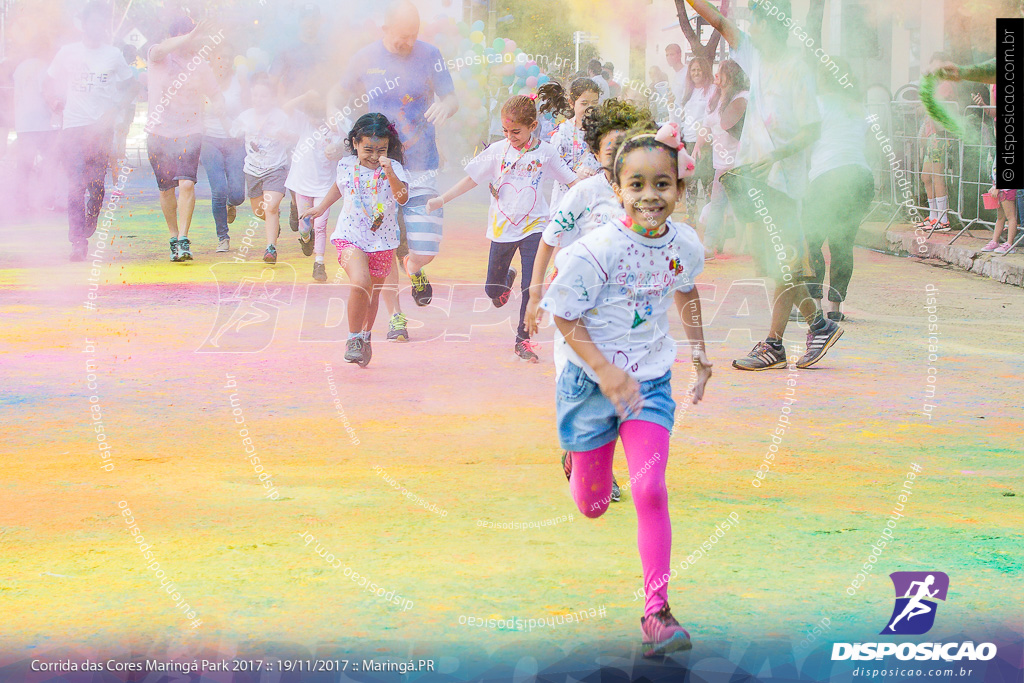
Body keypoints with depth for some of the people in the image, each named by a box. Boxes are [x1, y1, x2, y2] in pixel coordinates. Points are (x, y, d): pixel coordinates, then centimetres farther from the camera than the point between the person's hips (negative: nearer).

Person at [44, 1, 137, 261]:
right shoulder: (67, 53, 4)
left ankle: (87, 233, 22)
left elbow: (131, 85, 16)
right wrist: (55, 103, 4)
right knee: (76, 185, -11)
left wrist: (114, 108, 4)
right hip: (73, 127, -1)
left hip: (102, 127, 1)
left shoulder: (114, 55, 5)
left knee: (97, 185, 1)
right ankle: (77, 242, -14)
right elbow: (50, 82, 18)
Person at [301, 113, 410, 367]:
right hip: (350, 237, -1)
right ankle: (354, 339, -9)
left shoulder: (393, 169, -10)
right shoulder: (346, 166, -3)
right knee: (361, 283, -25)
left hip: (381, 240, 1)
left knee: (373, 294, 16)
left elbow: (403, 197, -27)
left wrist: (390, 174, -41)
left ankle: (365, 338, 43)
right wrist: (321, 208, 28)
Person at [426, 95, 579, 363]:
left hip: (533, 227, -2)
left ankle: (523, 339, 6)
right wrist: (442, 200, 1)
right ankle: (507, 279, 49)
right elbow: (472, 179, 5)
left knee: (531, 287, -10)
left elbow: (571, 180, 6)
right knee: (493, 289, 11)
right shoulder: (497, 151, -1)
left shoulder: (545, 152, -2)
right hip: (502, 228, 2)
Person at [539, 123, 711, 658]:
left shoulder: (685, 245, -8)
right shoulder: (594, 251, -23)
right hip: (590, 383, -2)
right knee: (591, 508, 12)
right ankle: (577, 459, 51)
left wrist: (699, 351, 13)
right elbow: (565, 317, -15)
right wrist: (605, 371, -24)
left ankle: (657, 612, -10)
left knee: (650, 492, -17)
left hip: (649, 383, 2)